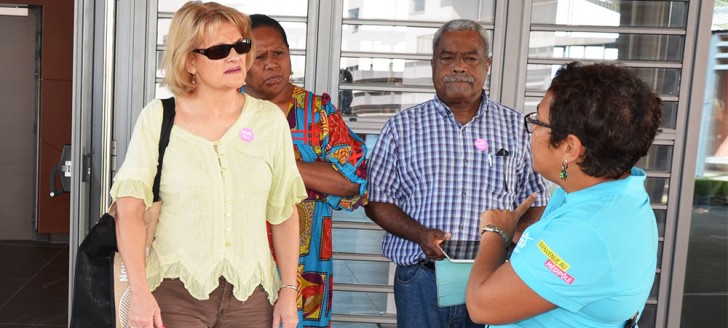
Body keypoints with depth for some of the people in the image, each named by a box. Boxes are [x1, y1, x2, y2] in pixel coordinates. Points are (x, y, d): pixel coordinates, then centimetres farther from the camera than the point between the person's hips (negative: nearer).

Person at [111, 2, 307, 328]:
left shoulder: (269, 120, 1)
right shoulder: (157, 118, -4)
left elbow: (284, 212, 4)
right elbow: (130, 208, -9)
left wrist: (288, 291, 4)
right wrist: (140, 293, -16)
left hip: (251, 296, 2)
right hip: (177, 290, -2)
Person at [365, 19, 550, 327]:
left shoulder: (516, 126, 6)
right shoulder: (402, 126, 2)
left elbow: (535, 200, 9)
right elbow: (377, 201, 2)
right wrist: (419, 234, -15)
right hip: (420, 277, -1)